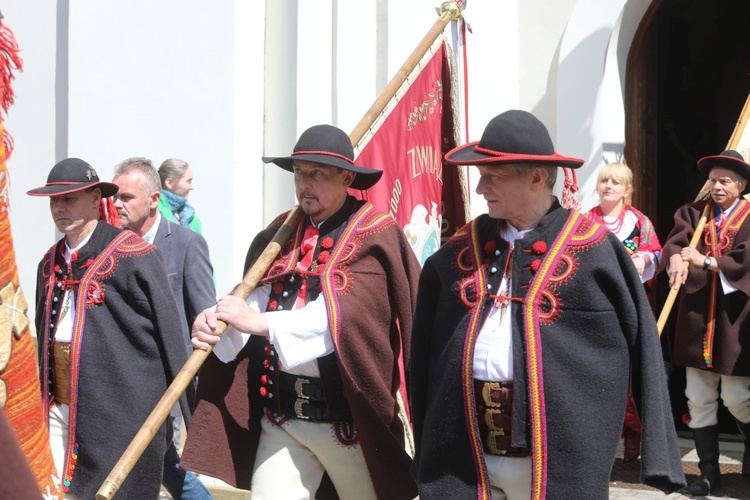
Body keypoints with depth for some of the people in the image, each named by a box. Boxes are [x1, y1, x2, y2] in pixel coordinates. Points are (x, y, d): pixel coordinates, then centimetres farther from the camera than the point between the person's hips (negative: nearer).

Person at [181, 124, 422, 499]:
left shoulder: (375, 237, -8)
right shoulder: (280, 233, 11)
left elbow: (346, 313, -21)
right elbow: (258, 299, 0)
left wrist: (262, 322, -26)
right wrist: (216, 325, -21)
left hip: (348, 415, -4)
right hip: (280, 413, 4)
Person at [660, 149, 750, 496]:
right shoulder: (693, 212, 9)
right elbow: (675, 241, -8)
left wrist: (705, 261, -25)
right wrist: (675, 259, -30)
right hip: (696, 317, 3)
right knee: (698, 400, 5)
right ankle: (709, 471, 16)